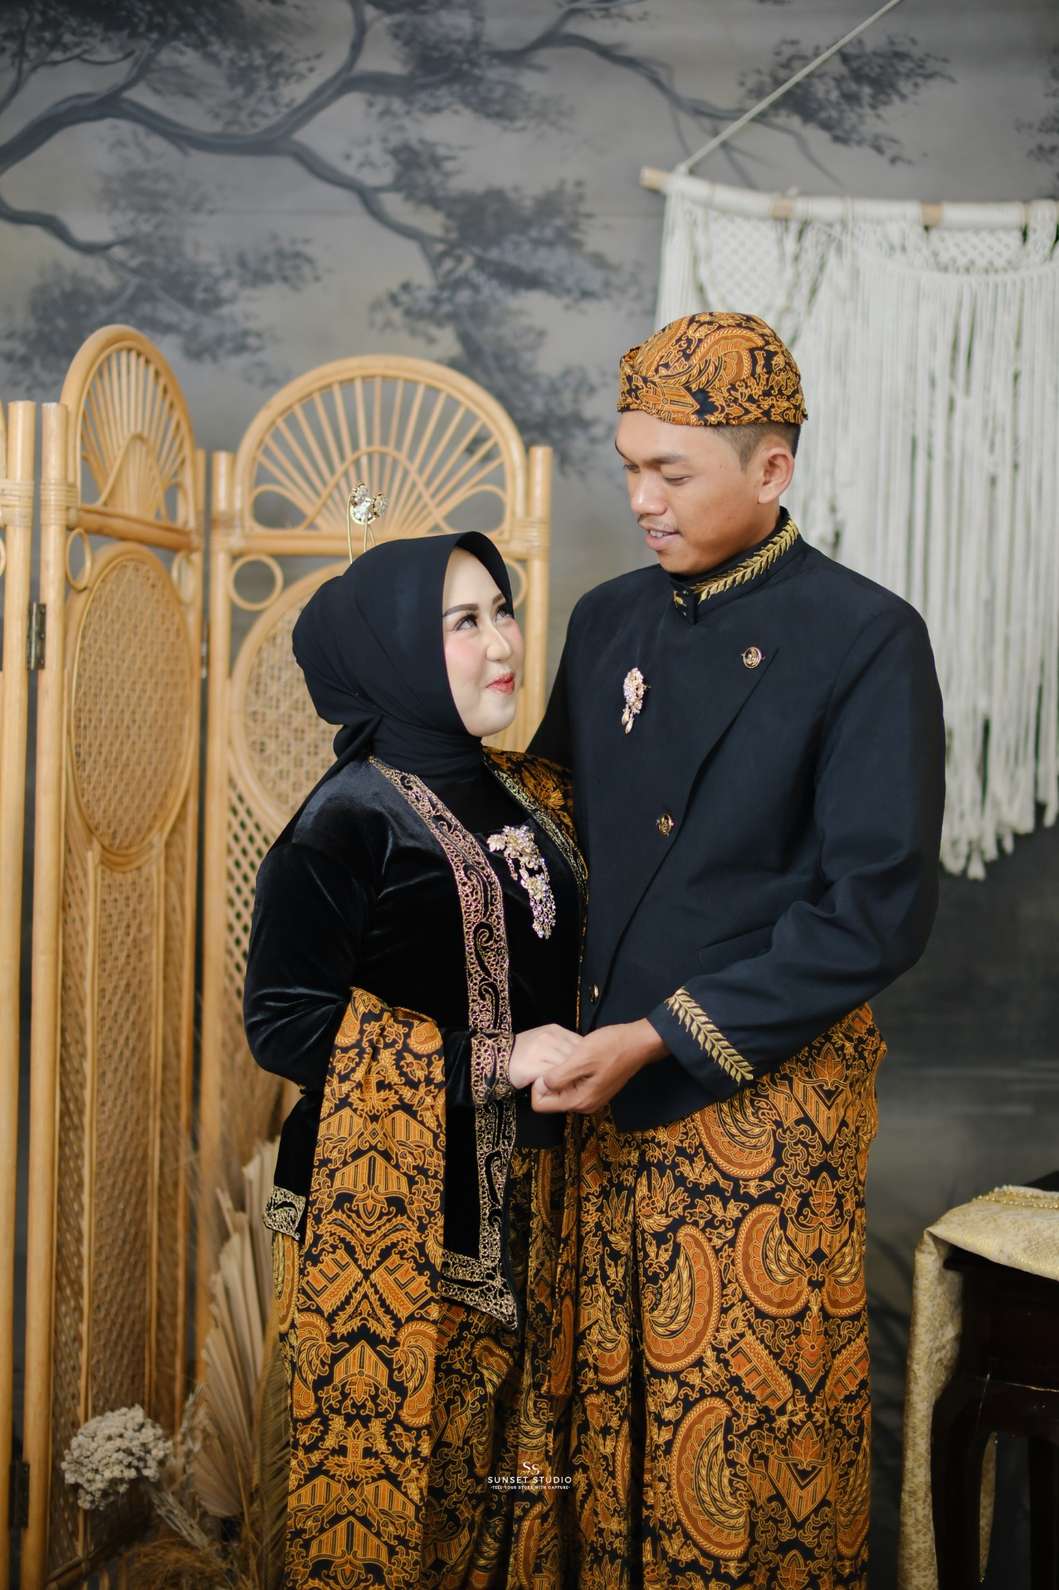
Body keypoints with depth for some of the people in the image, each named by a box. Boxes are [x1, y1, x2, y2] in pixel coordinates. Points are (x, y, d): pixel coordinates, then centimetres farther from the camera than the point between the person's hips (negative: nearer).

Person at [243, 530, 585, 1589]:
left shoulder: (530, 796, 11)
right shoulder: (350, 817, -9)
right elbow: (285, 1022, -14)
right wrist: (493, 1062, -17)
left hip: (525, 1191, 6)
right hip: (396, 1198, -6)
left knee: (509, 1452, 11)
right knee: (391, 1465, 1)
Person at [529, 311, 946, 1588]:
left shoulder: (865, 642, -10)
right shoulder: (609, 620, 9)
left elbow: (877, 909, -15)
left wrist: (658, 1039, -17)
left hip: (765, 1099, -5)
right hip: (606, 1092, 5)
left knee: (755, 1420, 5)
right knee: (605, 1396, 12)